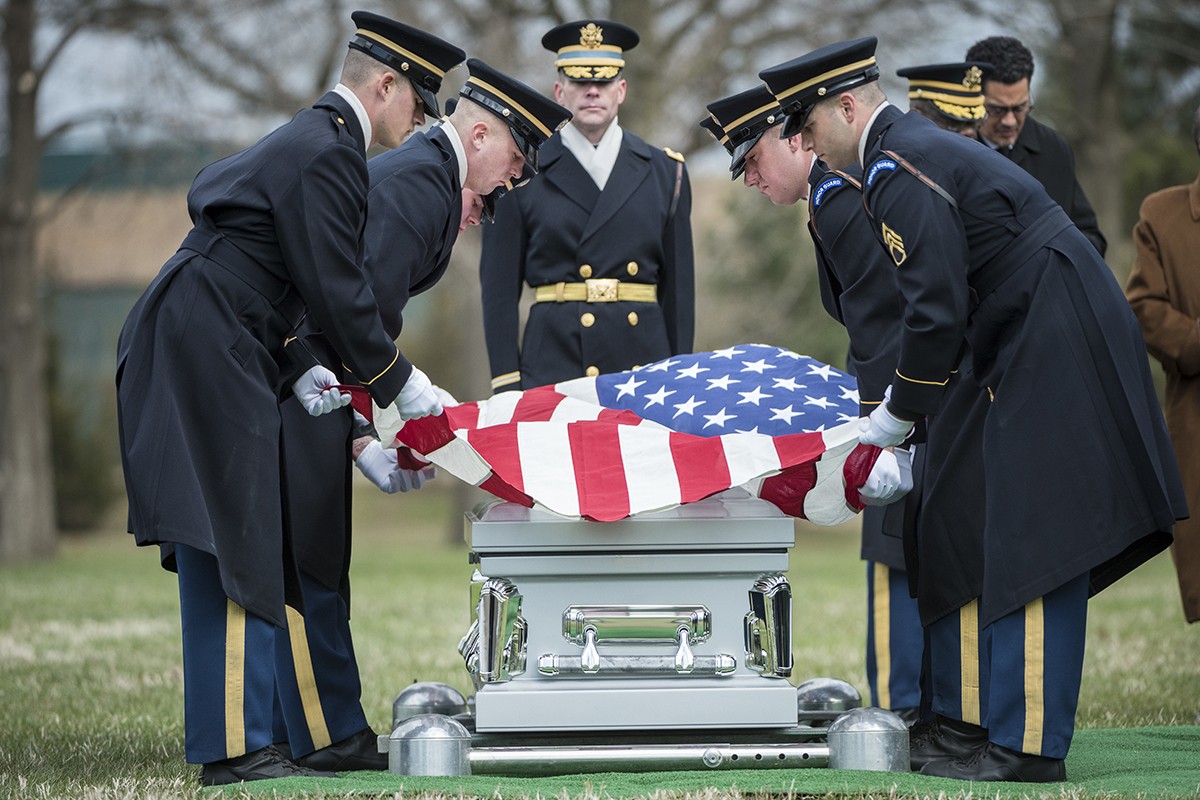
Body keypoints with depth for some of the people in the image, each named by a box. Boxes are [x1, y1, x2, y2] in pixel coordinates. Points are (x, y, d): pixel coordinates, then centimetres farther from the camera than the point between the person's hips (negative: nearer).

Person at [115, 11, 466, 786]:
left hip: (209, 354, 11)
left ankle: (255, 730, 16)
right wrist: (400, 383, -4)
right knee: (229, 552, -9)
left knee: (260, 552, 12)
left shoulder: (309, 142, 20)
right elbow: (337, 290, -14)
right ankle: (233, 747, -7)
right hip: (205, 359, -11)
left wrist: (296, 370, 11)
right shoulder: (325, 155, -13)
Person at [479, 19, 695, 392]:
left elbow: (678, 286, 13)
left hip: (644, 365, 2)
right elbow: (500, 287, 4)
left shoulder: (664, 173, 13)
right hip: (551, 370, -2)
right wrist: (507, 385, -3)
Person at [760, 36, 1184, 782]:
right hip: (1059, 352, 11)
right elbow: (947, 297, 23)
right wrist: (900, 404, 21)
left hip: (1055, 355, -11)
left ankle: (1027, 745, -8)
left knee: (1038, 551, -9)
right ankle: (997, 720, 18)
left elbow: (938, 308, -17)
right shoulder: (922, 146, 19)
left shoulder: (898, 170, -13)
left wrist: (898, 417, -6)